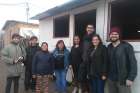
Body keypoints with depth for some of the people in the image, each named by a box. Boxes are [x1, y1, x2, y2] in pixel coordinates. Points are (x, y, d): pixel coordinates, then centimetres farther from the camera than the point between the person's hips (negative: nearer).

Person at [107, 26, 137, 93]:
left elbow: (133, 62, -12)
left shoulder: (126, 46, -9)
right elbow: (107, 62, 8)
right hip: (111, 79, 5)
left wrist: (131, 78, -16)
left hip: (123, 79, -5)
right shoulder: (109, 47, 7)